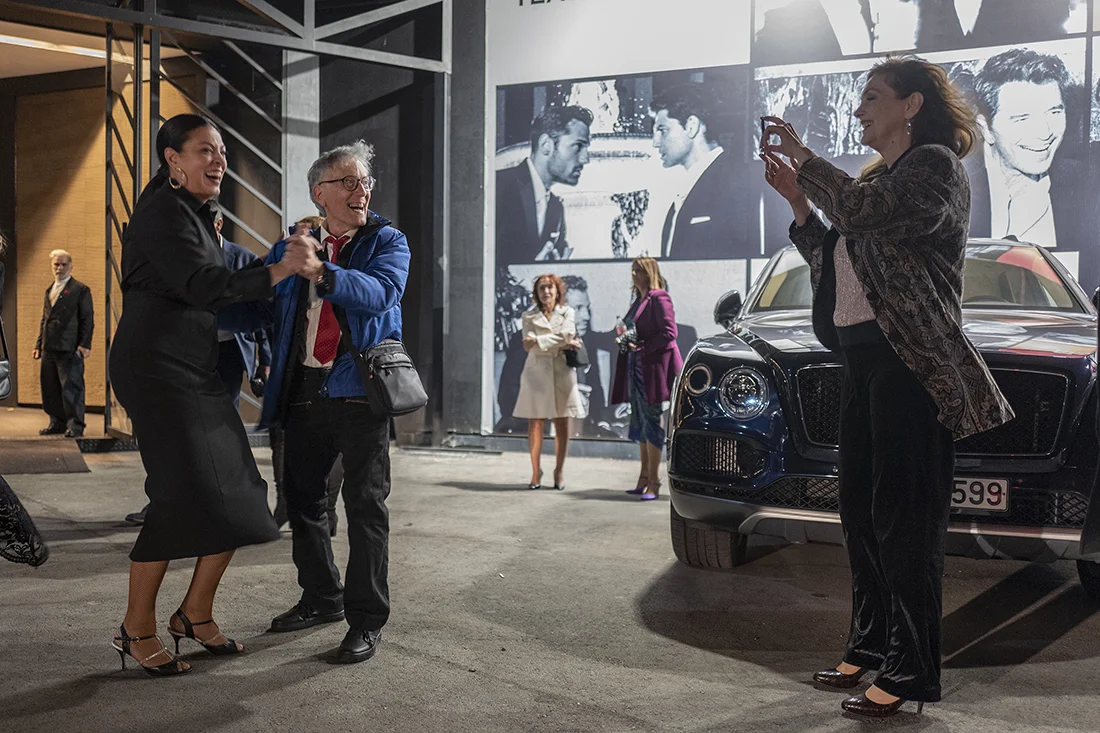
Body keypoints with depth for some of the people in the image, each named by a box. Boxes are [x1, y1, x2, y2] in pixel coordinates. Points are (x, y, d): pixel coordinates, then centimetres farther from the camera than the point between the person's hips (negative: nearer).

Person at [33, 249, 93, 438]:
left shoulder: (81, 290, 0)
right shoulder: (49, 291, 21)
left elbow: (87, 319, -5)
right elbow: (44, 320, 24)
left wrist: (85, 344, -14)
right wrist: (38, 345, 17)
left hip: (70, 349, -7)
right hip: (49, 349, 7)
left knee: (72, 387, -7)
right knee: (50, 389, 9)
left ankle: (75, 425, -4)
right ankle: (58, 423, 17)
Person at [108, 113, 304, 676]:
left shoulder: (194, 213, 22)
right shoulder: (163, 212, -10)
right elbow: (202, 287, -23)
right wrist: (276, 272, -30)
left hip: (197, 374, 10)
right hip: (158, 369, -9)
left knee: (237, 496, 4)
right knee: (184, 492, -15)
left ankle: (195, 614, 17)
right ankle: (136, 630, -2)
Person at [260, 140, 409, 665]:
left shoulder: (387, 242, 1)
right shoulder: (292, 247, 13)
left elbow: (379, 293, -20)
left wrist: (321, 272, -36)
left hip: (359, 390, -5)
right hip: (302, 391, 5)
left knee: (365, 505, -3)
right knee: (303, 500, 13)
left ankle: (367, 619, 4)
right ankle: (322, 599, 30)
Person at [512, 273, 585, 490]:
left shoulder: (568, 313, 10)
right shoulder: (529, 316, 9)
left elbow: (567, 335, -10)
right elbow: (530, 346, -5)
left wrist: (539, 340, -14)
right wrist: (561, 344, -12)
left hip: (561, 373, 0)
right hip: (536, 372, 0)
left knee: (562, 425, 2)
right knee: (535, 424, -2)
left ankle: (559, 473, 10)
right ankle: (536, 472, 6)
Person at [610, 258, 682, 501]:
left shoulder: (659, 299, -9)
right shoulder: (638, 301, 18)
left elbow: (669, 333, -17)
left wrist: (643, 346, -19)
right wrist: (626, 336, 7)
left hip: (654, 368, -9)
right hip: (636, 367, 9)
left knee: (652, 423, -7)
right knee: (640, 424, 12)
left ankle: (653, 483, -4)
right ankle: (644, 479, 20)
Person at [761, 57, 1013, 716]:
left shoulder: (936, 165, -5)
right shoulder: (879, 177, 23)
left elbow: (864, 213, -23)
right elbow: (832, 258, 22)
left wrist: (803, 158, -10)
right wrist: (796, 198, 13)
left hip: (909, 362, -9)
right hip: (862, 358, 9)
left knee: (903, 518, -8)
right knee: (861, 510, 13)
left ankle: (912, 673, -2)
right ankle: (872, 646, 24)